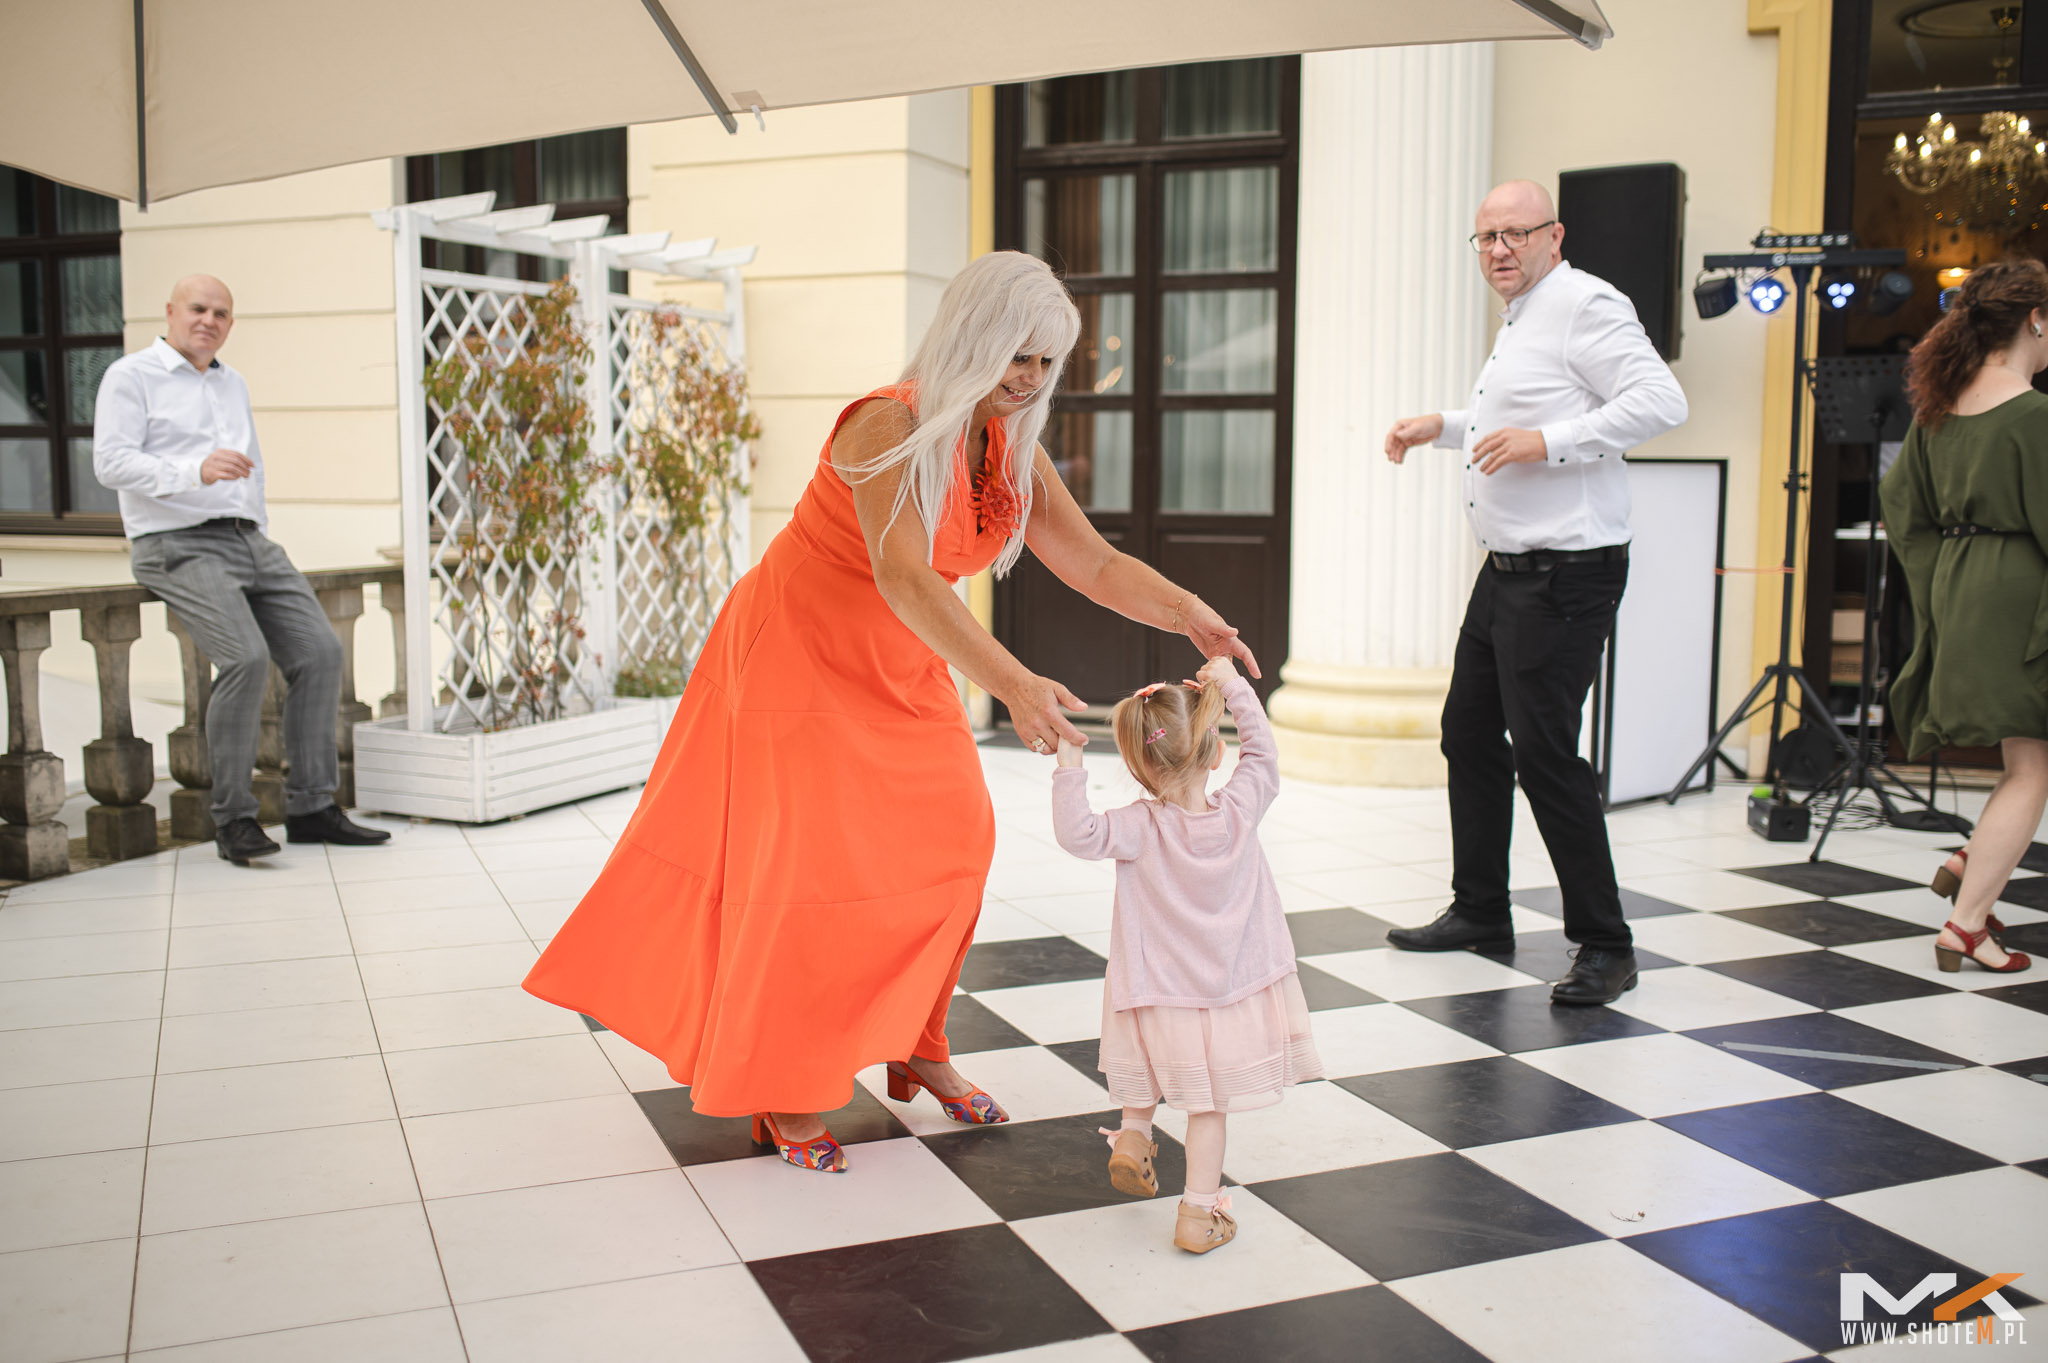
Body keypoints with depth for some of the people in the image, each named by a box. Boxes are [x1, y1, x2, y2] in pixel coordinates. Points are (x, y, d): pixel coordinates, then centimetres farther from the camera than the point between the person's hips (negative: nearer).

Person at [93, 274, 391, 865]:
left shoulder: (233, 384, 24)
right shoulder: (131, 376, 2)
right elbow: (111, 462, -13)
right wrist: (196, 471, -28)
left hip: (249, 543, 7)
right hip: (178, 545, -7)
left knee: (320, 649, -8)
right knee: (246, 657, -27)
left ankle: (311, 806, -2)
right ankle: (233, 818, -17)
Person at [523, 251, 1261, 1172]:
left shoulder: (1015, 453, -3)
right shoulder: (888, 426, -27)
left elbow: (1095, 563, -6)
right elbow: (903, 577, -39)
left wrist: (1187, 615, -25)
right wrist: (1013, 685, -50)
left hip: (901, 675, 8)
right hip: (802, 655, -7)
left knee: (948, 844, 5)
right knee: (806, 863, -3)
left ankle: (914, 1051, 23)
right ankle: (785, 1096, 12)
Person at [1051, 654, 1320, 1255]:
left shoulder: (1142, 828, -22)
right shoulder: (1240, 810, -14)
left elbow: (1077, 833, -29)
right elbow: (1261, 751, 1)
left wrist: (1070, 766, -27)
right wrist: (1234, 687, 1)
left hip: (1160, 995, -1)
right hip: (1228, 991, 1)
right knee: (1208, 1105, 8)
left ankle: (1133, 1130, 29)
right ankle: (1199, 1211, 10)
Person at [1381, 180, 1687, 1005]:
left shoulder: (1585, 304, -11)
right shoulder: (1519, 320, 20)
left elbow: (1659, 401, -23)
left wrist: (1547, 441, -26)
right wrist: (1445, 428, 27)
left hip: (1566, 572, -10)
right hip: (1507, 569, 11)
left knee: (1544, 752, -10)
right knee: (1468, 732, 15)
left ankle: (1604, 946, 1)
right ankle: (1479, 912, 28)